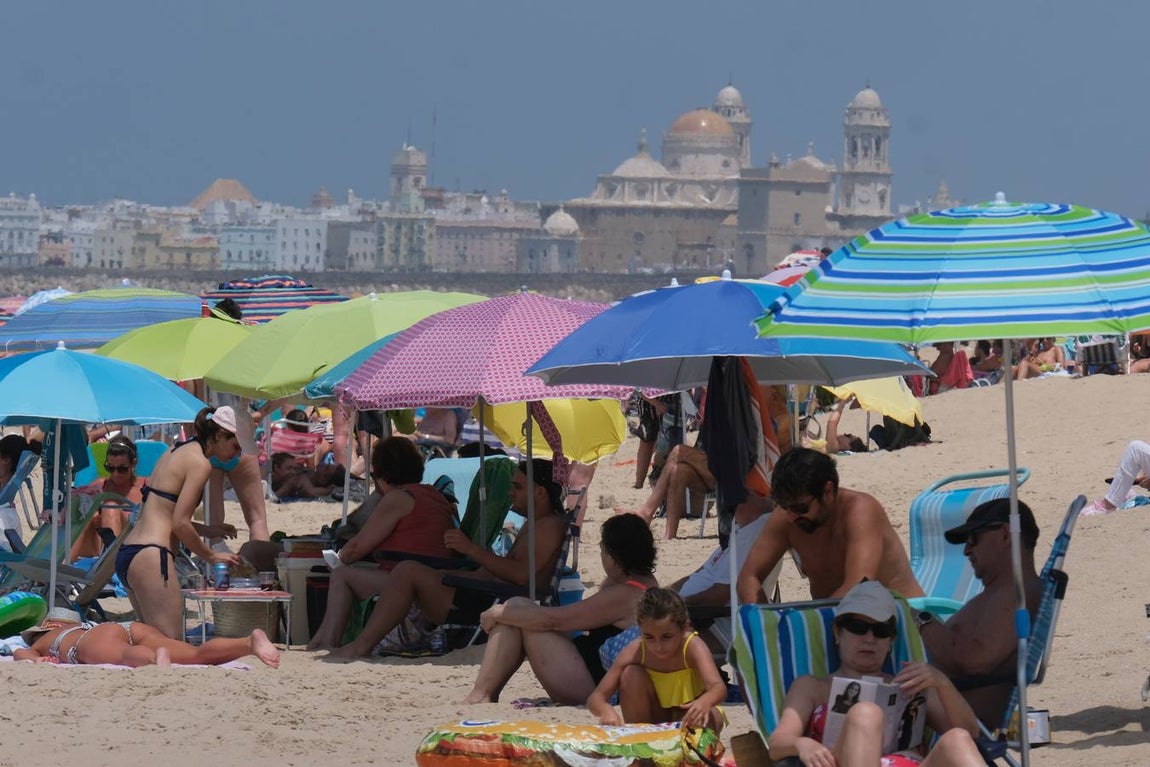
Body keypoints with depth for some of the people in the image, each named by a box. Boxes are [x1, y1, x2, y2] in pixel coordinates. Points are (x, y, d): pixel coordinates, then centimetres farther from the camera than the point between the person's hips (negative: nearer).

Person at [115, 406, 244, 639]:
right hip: (151, 557, -10)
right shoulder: (200, 463, -8)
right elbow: (180, 524, -13)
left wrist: (207, 530, 22)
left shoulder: (176, 452, 19)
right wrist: (211, 556, 1)